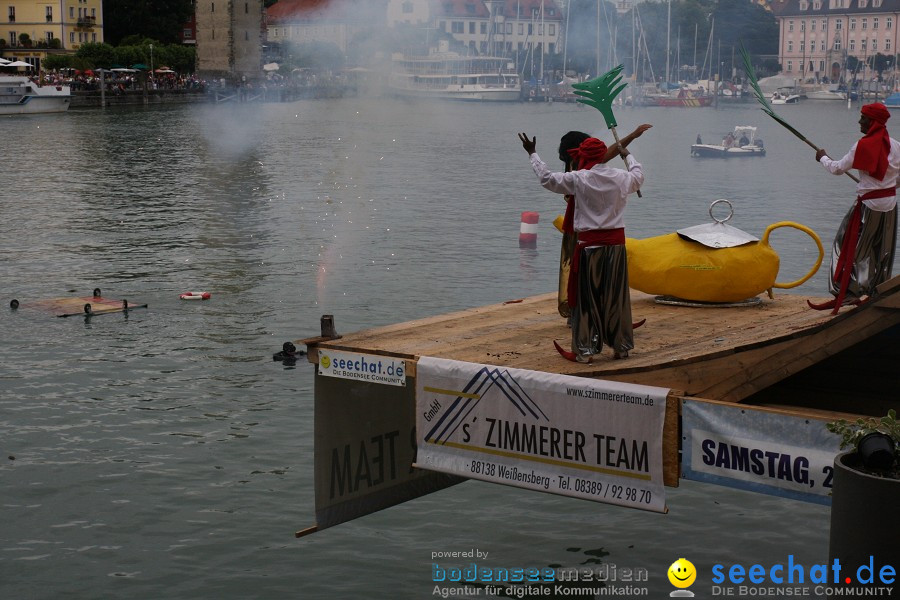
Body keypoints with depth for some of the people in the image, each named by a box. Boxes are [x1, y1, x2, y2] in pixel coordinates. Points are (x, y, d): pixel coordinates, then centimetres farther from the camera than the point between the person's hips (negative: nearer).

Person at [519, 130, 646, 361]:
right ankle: (621, 346, 19)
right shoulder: (621, 177, 3)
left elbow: (547, 178, 0)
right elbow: (638, 176, 26)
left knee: (586, 298, 3)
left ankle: (585, 350, 5)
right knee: (616, 295, 11)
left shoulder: (579, 179, -10)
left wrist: (533, 154, 14)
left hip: (590, 244, -4)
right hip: (616, 242, 4)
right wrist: (627, 155, 45)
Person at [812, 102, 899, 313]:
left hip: (869, 205, -7)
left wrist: (823, 157, 9)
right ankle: (877, 294, 18)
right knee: (883, 251, 13)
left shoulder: (863, 146, -16)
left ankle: (844, 293, -4)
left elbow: (838, 169, -10)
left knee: (850, 247, 0)